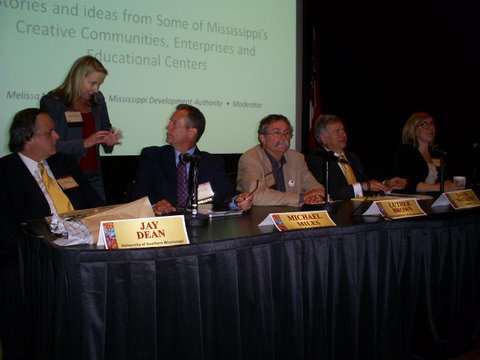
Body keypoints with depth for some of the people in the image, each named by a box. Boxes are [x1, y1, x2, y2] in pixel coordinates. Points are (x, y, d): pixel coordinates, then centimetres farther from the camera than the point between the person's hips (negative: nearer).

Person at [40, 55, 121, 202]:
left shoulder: (97, 99, 9)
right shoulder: (52, 102, -6)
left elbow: (106, 129, 19)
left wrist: (109, 141, -3)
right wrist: (84, 143, -22)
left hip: (94, 177, 5)